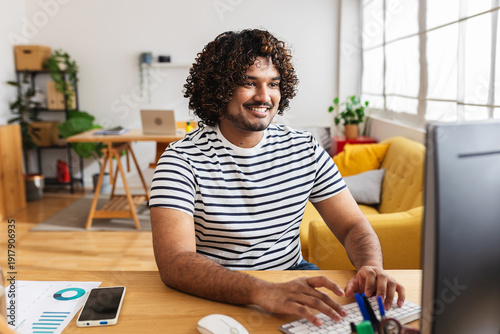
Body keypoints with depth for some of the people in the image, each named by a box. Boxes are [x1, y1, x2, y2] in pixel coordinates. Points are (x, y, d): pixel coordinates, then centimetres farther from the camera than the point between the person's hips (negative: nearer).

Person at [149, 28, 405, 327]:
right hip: (216, 294, -2)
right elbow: (174, 262, -26)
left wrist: (372, 268, -22)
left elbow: (354, 226, 2)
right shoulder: (183, 160, -14)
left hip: (291, 276, 3)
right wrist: (265, 292, -40)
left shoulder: (306, 150, 1)